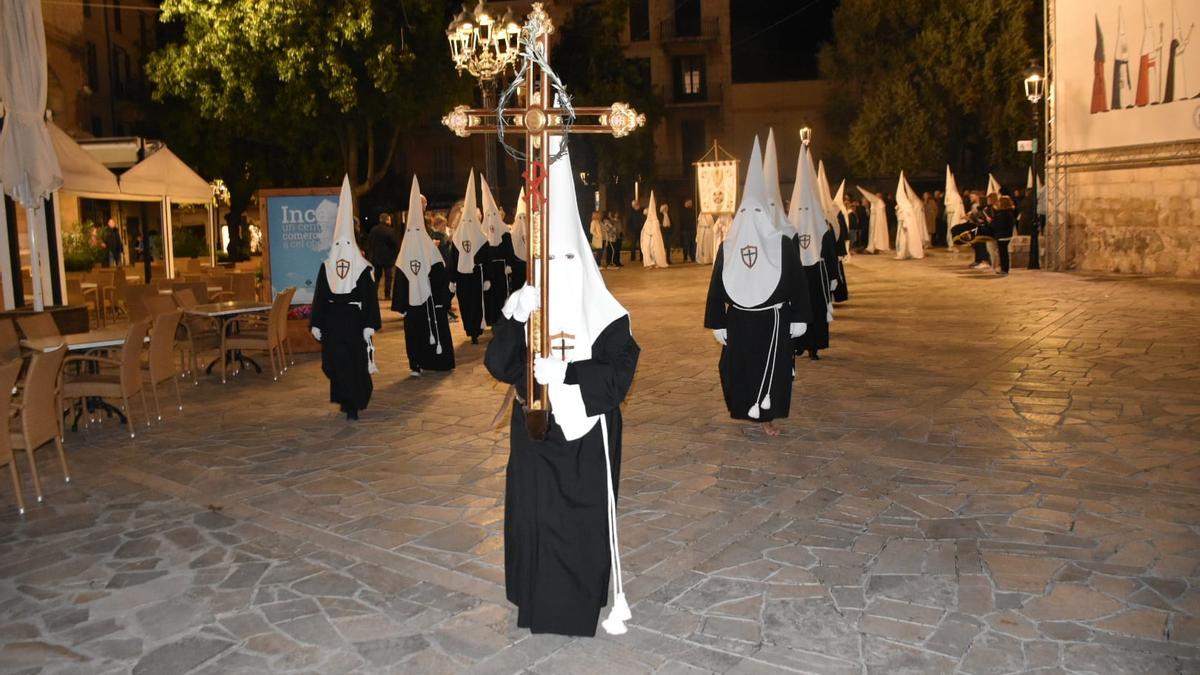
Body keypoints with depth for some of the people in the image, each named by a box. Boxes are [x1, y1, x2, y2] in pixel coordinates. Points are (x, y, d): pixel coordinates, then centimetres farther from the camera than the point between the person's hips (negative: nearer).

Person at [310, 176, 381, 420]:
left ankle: (352, 403, 8)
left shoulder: (363, 268, -3)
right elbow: (319, 297, 9)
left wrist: (369, 325, -9)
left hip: (355, 320, -3)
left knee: (355, 363, -1)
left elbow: (371, 298, -3)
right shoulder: (325, 267, 6)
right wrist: (316, 324, 7)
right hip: (332, 322, 3)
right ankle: (349, 401, 21)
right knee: (334, 362, 4)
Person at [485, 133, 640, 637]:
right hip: (537, 430, 2)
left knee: (587, 517, 4)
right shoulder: (523, 305, 1)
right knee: (534, 513, 8)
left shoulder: (604, 311, -6)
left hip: (588, 431, -2)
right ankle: (537, 599, 26)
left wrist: (565, 367, -22)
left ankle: (584, 601, 21)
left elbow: (620, 371, -13)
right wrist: (535, 348, -22)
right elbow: (497, 361, -5)